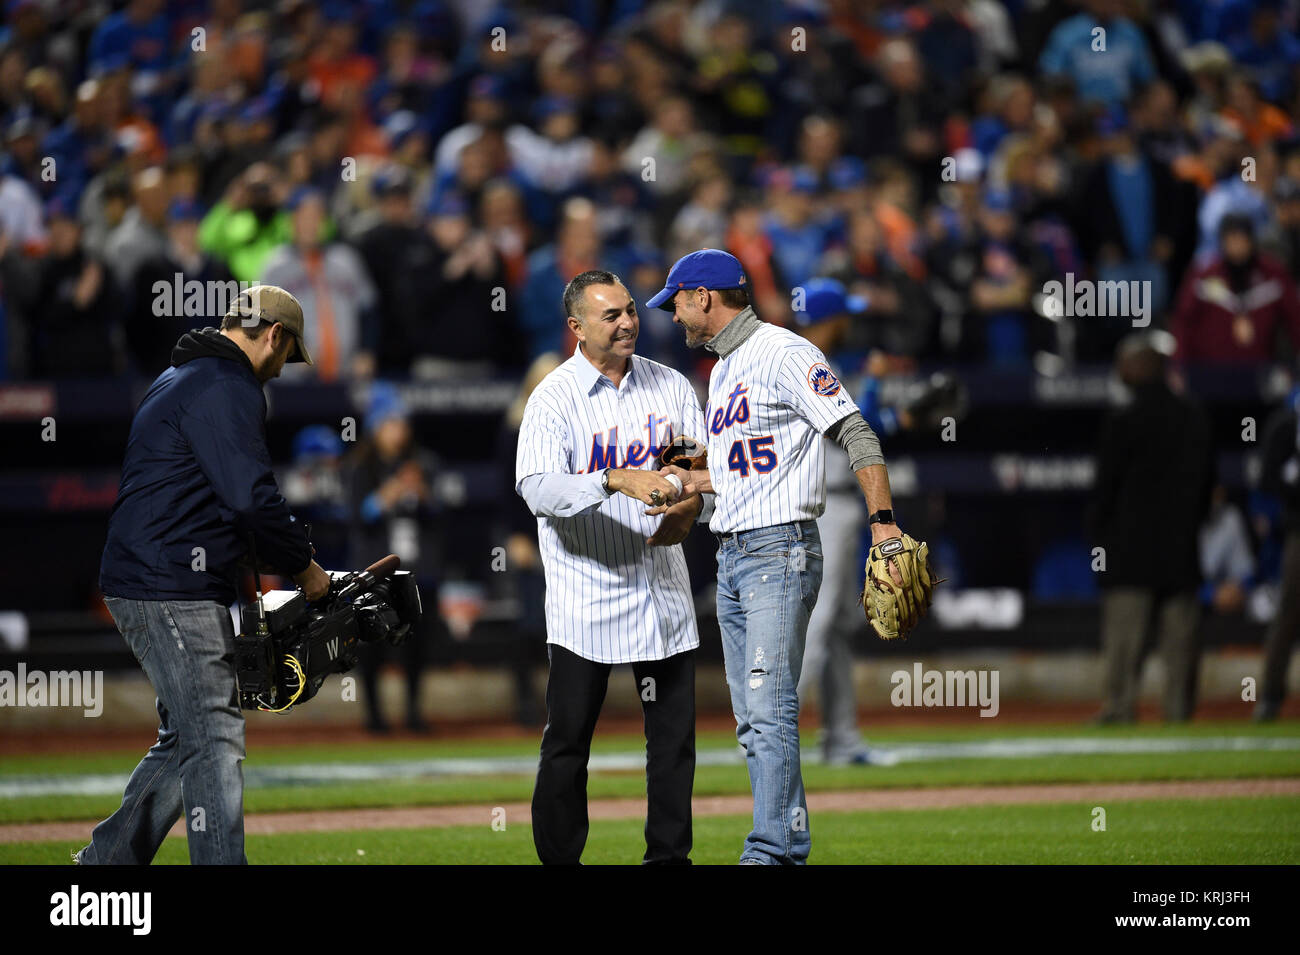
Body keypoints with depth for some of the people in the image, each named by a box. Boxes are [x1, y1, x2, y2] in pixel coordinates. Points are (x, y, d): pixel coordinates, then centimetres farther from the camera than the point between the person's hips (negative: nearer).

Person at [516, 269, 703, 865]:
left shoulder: (671, 387, 9)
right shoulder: (553, 398, -6)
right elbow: (537, 489, -19)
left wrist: (687, 508, -14)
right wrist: (616, 481, -33)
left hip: (662, 589, 4)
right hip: (585, 590, -4)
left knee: (674, 732, 7)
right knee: (568, 739, -2)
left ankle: (669, 856, 16)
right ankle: (558, 859, 5)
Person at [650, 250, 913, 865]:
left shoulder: (783, 353, -9)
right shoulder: (722, 371, 21)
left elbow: (853, 433, -16)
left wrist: (882, 522, -24)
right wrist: (695, 483, 14)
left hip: (781, 551, -10)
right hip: (732, 559, 10)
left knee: (770, 710, -15)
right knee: (752, 720, 7)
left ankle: (771, 853, -19)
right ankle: (790, 850, 10)